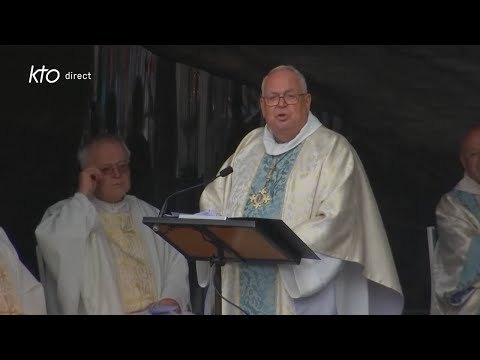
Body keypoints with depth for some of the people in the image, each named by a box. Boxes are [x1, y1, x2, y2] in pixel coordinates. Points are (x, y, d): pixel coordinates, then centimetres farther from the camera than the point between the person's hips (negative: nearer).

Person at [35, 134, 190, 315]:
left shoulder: (148, 213, 20)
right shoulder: (67, 213, 7)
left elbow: (176, 262, 15)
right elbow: (53, 245, -14)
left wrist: (171, 299, -4)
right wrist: (83, 196, -7)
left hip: (158, 312, 4)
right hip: (103, 311, -4)